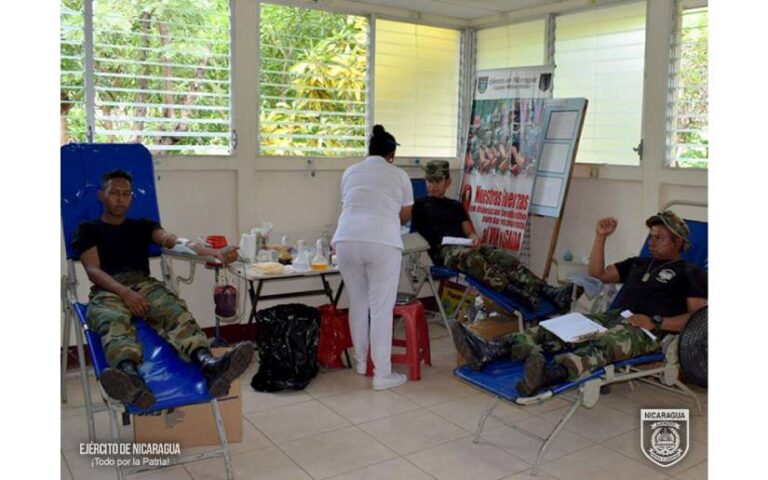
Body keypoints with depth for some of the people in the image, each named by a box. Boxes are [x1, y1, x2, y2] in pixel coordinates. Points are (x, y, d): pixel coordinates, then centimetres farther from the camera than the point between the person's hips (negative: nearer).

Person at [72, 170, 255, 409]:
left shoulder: (142, 226, 27)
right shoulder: (88, 230, 21)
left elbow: (176, 241, 7)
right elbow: (93, 270, 4)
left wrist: (215, 253, -15)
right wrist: (125, 292, -18)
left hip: (145, 285, 2)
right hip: (108, 291, -2)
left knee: (176, 311, -33)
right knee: (114, 322, -39)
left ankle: (209, 366, -63)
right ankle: (130, 378, -72)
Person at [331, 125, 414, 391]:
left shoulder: (350, 172, 21)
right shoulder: (399, 175, 14)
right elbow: (405, 216, 22)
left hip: (347, 240, 3)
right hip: (383, 243, -3)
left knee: (357, 304, 17)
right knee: (382, 309, 2)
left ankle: (361, 362, 31)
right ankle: (382, 374, 6)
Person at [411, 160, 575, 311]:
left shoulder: (456, 205, 29)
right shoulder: (419, 204, 19)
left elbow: (469, 231, 15)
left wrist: (475, 238, -6)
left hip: (465, 246, 4)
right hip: (443, 250, -4)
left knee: (502, 255, -26)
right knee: (473, 258, -39)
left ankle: (547, 291, -44)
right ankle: (514, 293, -60)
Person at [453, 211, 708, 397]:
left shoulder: (689, 273, 12)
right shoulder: (638, 263, 31)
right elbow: (598, 273, 30)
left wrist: (656, 322, -14)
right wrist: (600, 237, 19)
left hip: (645, 330, -6)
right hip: (613, 317, 6)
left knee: (602, 344, -40)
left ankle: (551, 373, -70)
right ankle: (490, 350, -38)